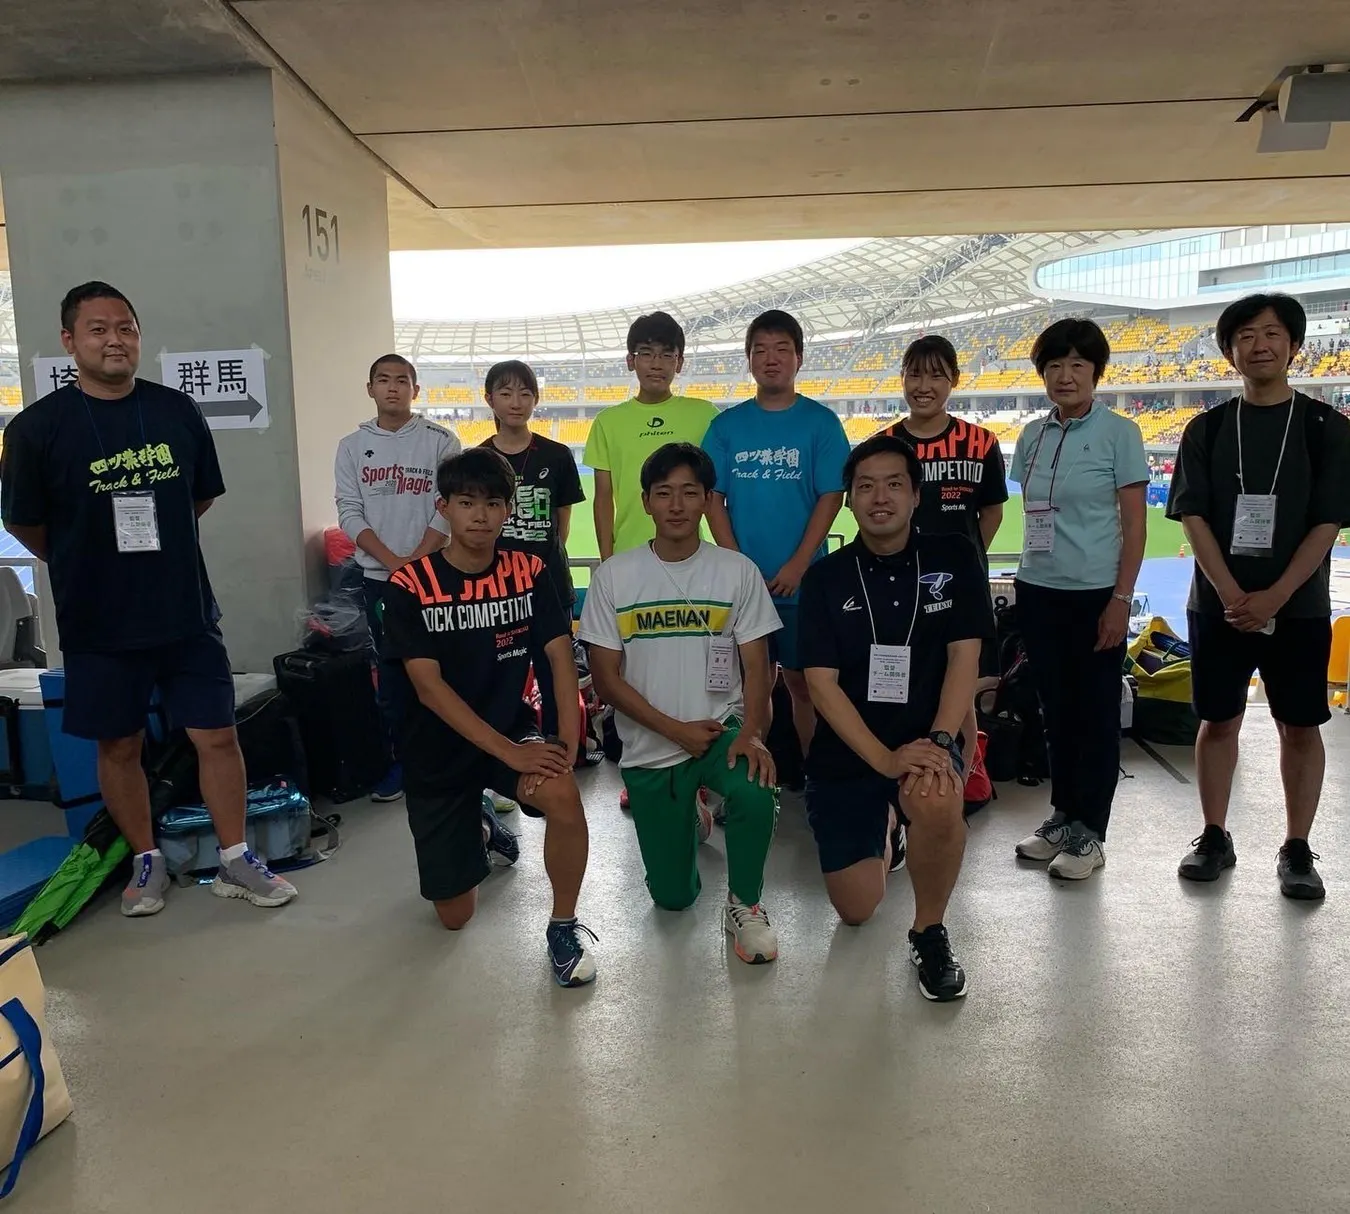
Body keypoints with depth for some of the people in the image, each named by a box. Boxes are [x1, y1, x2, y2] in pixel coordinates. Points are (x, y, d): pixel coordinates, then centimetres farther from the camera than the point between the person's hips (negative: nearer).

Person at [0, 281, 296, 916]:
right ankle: (146, 861, 30)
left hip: (188, 613, 2)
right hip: (99, 624, -1)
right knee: (119, 745, 12)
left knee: (217, 736, 4)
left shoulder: (178, 412, -1)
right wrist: (85, 562, 12)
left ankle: (235, 858, 19)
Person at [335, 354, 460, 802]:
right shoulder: (352, 446, 6)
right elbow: (349, 512, 1)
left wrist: (417, 559, -14)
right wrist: (393, 561, -11)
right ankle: (400, 757, 16)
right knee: (391, 667, 7)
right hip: (378, 575, 2)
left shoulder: (440, 441, -1)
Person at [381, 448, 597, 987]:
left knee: (563, 795, -34)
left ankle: (564, 924, -8)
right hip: (439, 749, 0)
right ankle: (479, 826, 40)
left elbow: (561, 659, -10)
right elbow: (428, 686, -20)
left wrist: (566, 744, -25)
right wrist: (509, 753, -27)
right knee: (455, 915, 6)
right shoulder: (410, 586, -14)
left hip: (511, 730, 1)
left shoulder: (529, 572, -7)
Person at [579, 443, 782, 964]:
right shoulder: (614, 575, -4)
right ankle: (689, 820, 42)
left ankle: (744, 904, -5)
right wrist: (676, 730, -13)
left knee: (755, 795, -35)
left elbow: (756, 666, -5)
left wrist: (751, 734, -23)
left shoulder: (737, 571, -4)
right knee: (672, 896, 8)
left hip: (722, 729, -1)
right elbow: (605, 676, -5)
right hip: (649, 749, 1)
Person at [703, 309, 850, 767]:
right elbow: (713, 499, 3)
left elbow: (831, 497, -5)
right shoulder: (727, 424, 5)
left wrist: (797, 566, -12)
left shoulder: (821, 421, -1)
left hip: (802, 579, -2)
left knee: (802, 679, 6)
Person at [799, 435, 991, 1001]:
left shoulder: (954, 559, -2)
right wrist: (885, 759, -21)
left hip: (925, 741, -1)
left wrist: (939, 742, -22)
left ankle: (929, 933, -8)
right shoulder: (825, 579, -3)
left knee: (938, 803, -37)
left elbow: (964, 657, -7)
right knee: (855, 910, 5)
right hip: (844, 756, 1)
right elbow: (822, 684, -10)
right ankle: (883, 831, 41)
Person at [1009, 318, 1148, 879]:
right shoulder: (1031, 436, 8)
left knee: (1097, 711, 4)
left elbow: (1134, 524, -7)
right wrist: (1026, 583, 10)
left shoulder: (1118, 433, -5)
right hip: (1037, 592, 5)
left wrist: (1121, 599, -13)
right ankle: (1062, 816, 26)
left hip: (1096, 593, -5)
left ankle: (1090, 832, 14)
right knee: (1055, 707, 13)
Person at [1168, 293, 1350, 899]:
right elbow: (1193, 516, -2)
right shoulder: (1208, 429, 4)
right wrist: (1232, 594, -14)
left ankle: (1296, 851, 17)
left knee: (1300, 726, 5)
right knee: (1218, 720, 7)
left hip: (1297, 607, -1)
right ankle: (1215, 838, 20)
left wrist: (1272, 597, -15)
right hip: (1219, 605, 1)